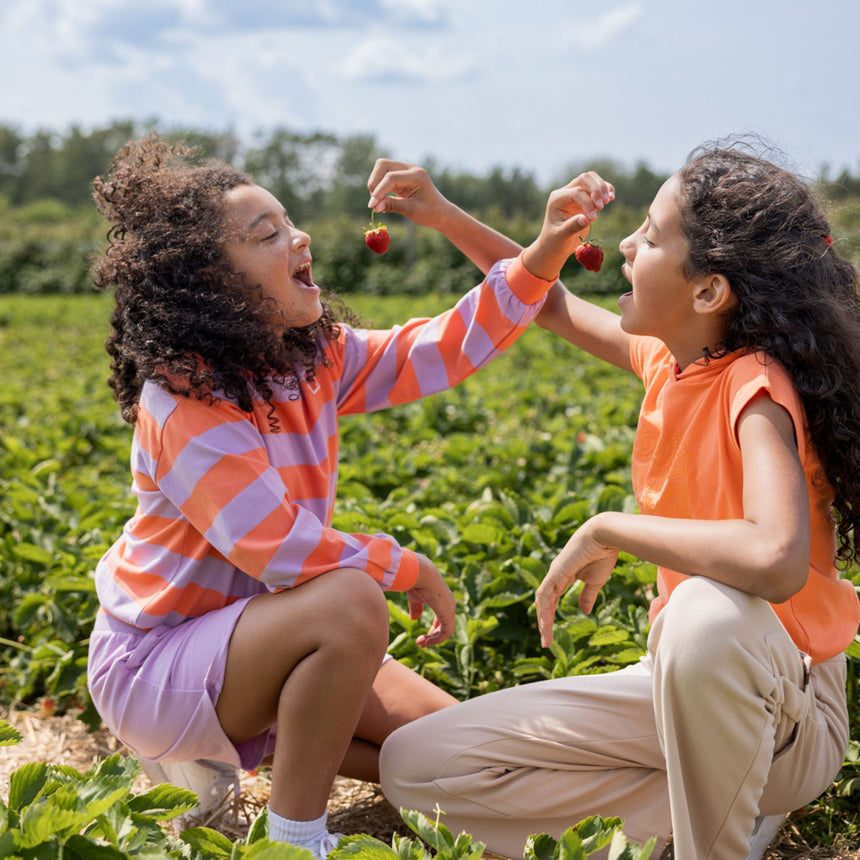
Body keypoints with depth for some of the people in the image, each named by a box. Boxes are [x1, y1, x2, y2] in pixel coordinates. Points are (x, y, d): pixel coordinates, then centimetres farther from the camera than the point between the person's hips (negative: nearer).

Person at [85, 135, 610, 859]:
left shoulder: (315, 358, -1)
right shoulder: (183, 399, -25)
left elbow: (436, 353, -3)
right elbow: (277, 548, -30)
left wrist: (540, 261, -14)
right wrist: (407, 568, -18)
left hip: (249, 627, 8)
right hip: (154, 663, -8)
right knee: (351, 604, -35)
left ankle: (241, 746, 15)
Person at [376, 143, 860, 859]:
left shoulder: (755, 386, -24)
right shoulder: (671, 359, 0)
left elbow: (776, 560, -43)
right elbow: (554, 306, 19)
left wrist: (606, 530, -30)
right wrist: (443, 217, 11)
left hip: (782, 708, -7)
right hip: (683, 681, 8)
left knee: (711, 613, -45)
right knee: (412, 765, 0)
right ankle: (718, 797, 3)